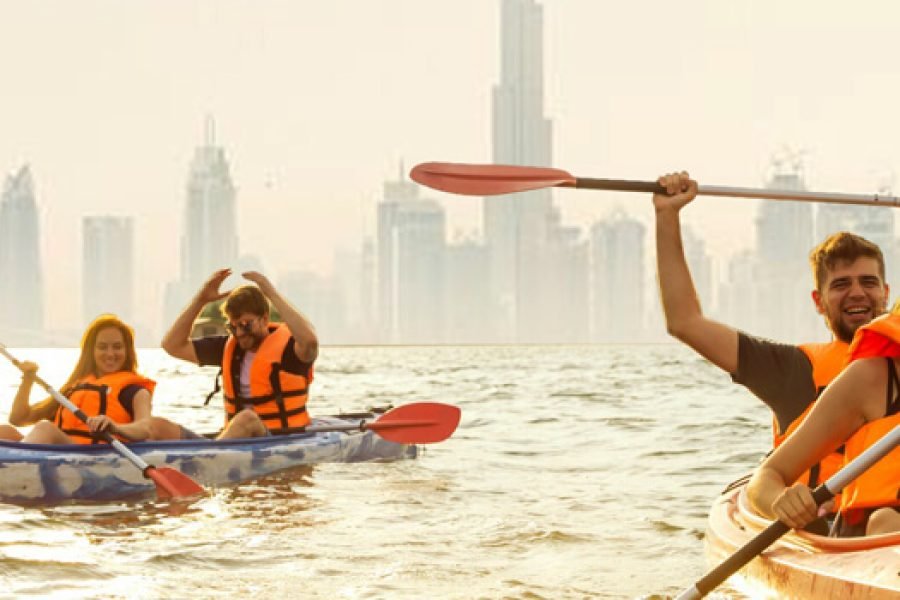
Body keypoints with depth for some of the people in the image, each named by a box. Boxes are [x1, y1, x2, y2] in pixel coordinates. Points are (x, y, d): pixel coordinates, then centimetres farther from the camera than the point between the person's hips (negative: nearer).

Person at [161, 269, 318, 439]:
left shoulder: (287, 346, -3)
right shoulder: (229, 347, 14)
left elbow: (310, 340, -28)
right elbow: (172, 345, 17)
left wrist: (273, 294, -21)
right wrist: (200, 300, 7)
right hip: (237, 441, 5)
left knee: (246, 419, -36)